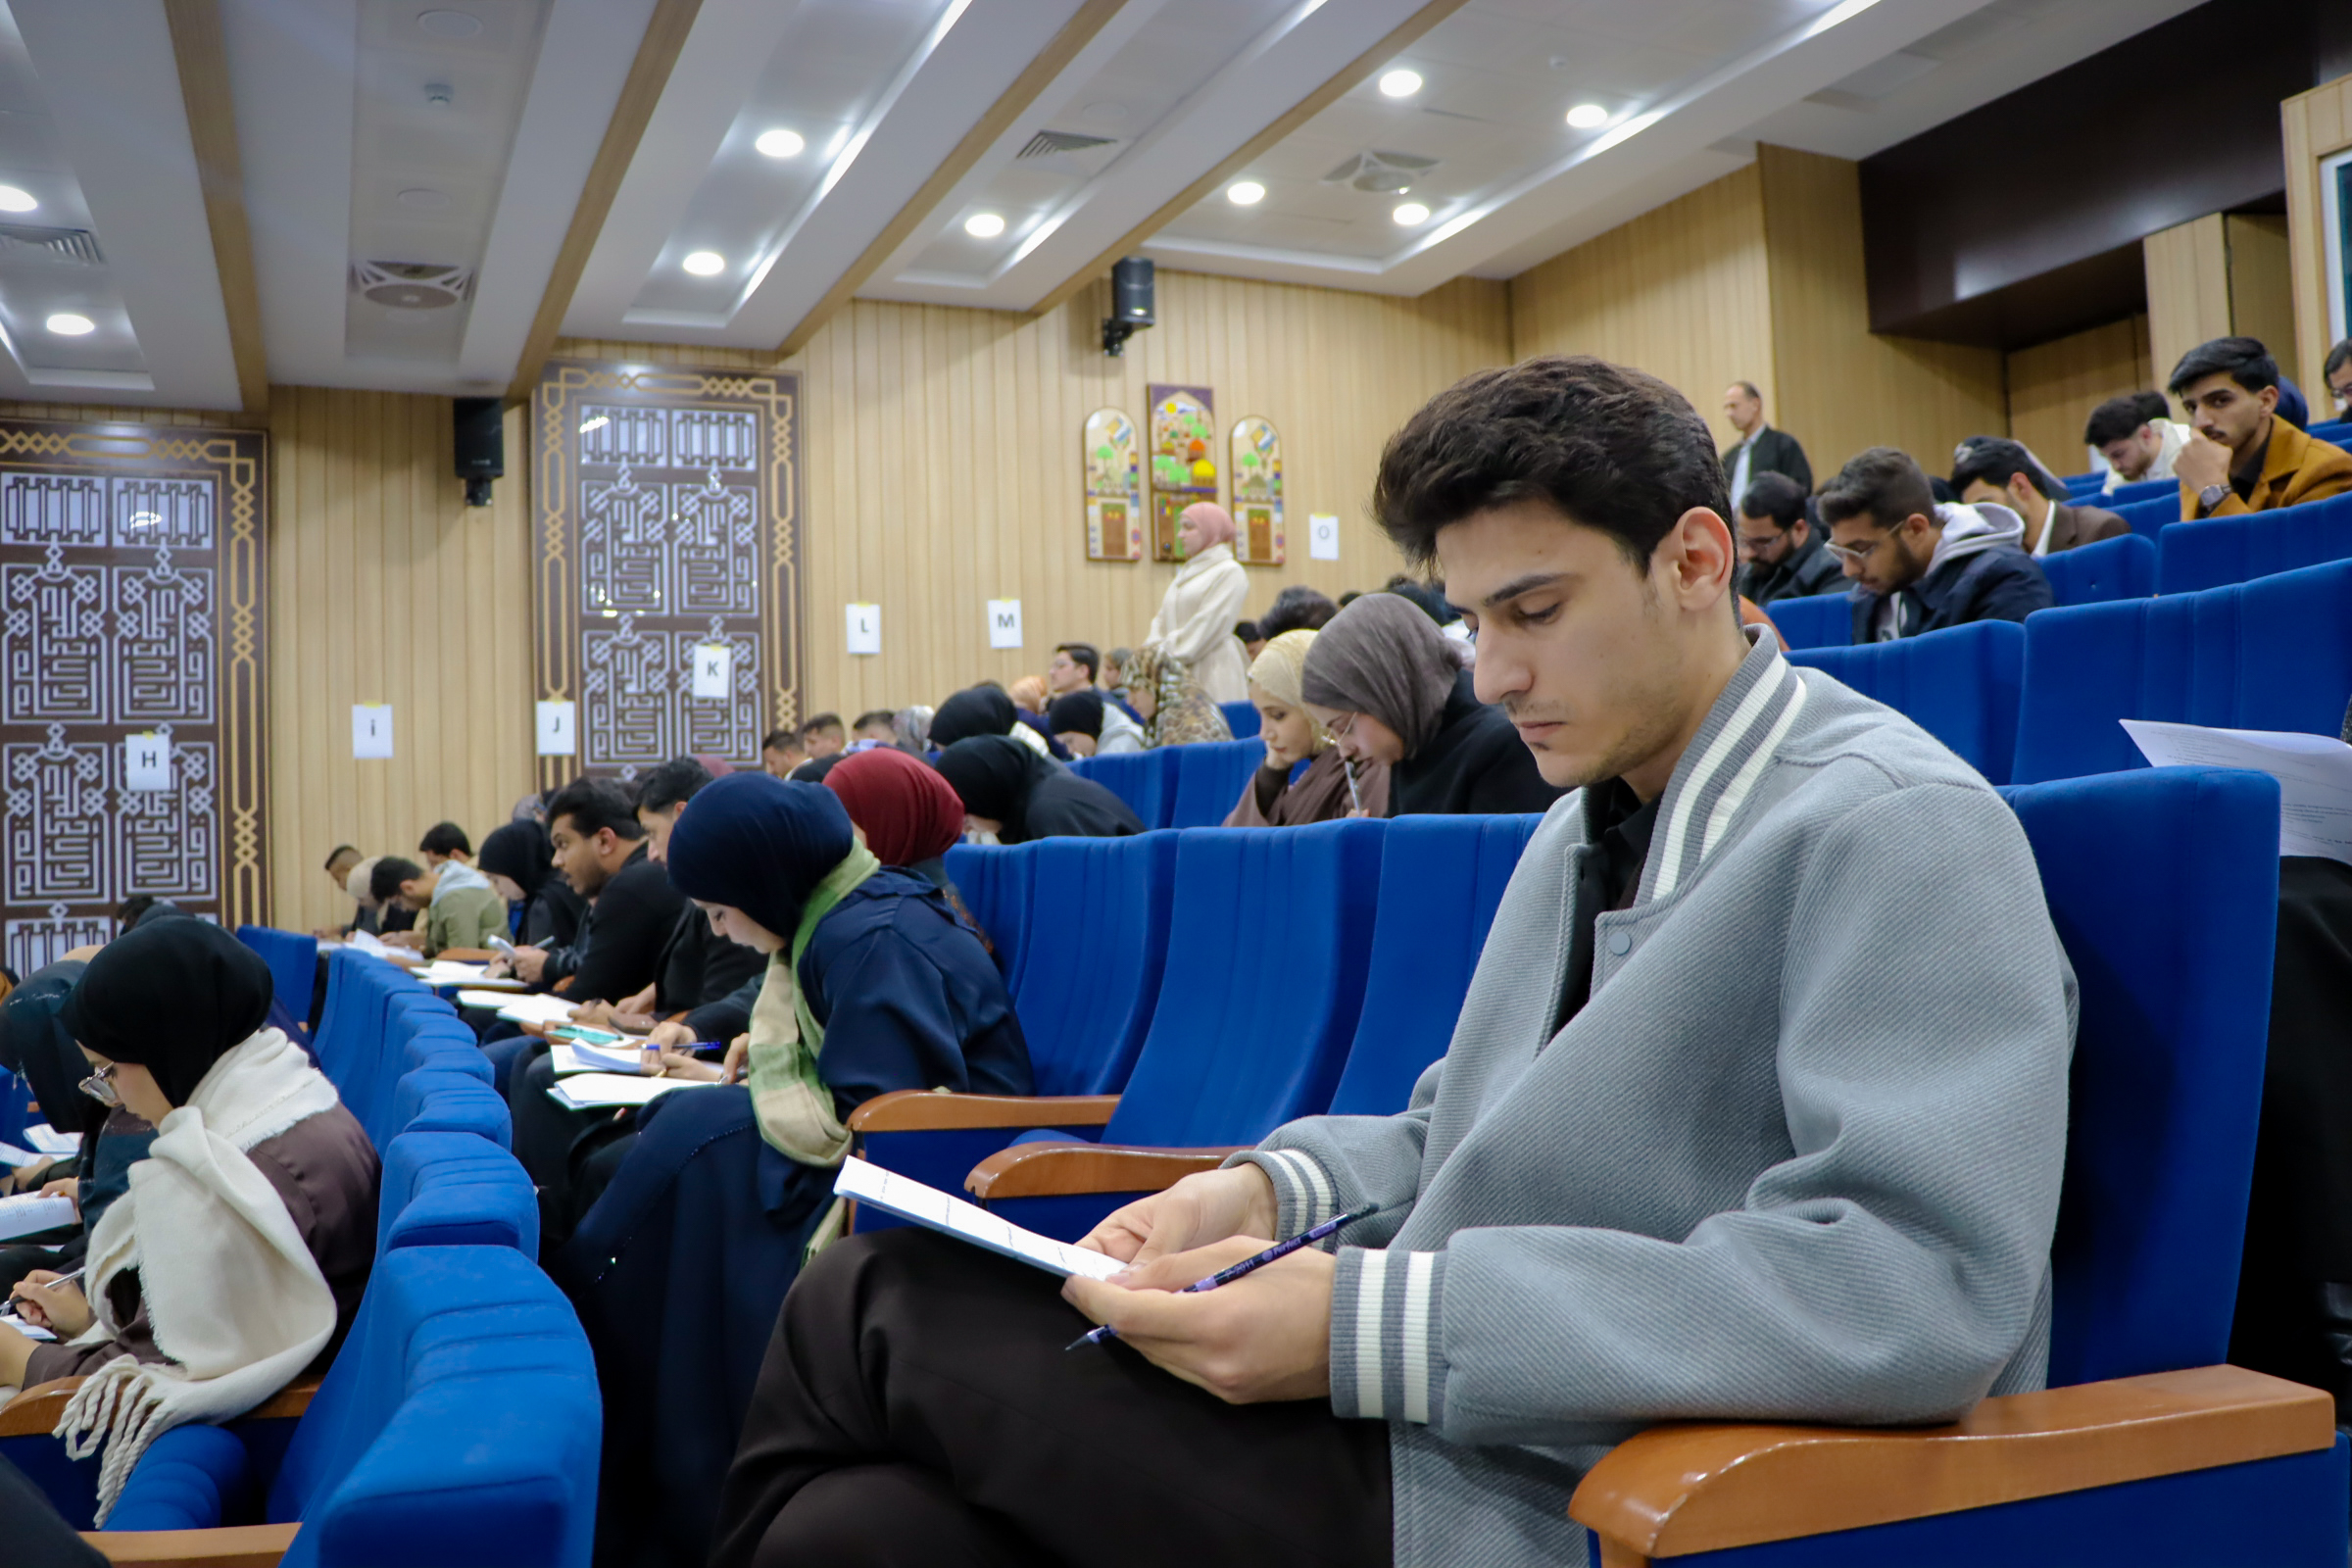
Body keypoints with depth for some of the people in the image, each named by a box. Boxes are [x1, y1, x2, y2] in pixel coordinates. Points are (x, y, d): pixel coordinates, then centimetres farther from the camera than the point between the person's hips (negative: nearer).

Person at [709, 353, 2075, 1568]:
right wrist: (1278, 1187, -2)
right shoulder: (1587, 822, 14)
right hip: (1428, 1429, 7)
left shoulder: (1897, 832, -13)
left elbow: (1923, 1285, -26)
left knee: (868, 1306, -9)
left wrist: (1377, 1324, -28)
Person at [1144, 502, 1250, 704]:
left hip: (1211, 671, -7)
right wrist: (1154, 647, -2)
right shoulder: (1187, 572, 22)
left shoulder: (1230, 572, -3)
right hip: (1178, 673, 7)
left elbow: (1208, 626, -12)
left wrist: (1166, 652, -13)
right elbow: (1163, 618, 18)